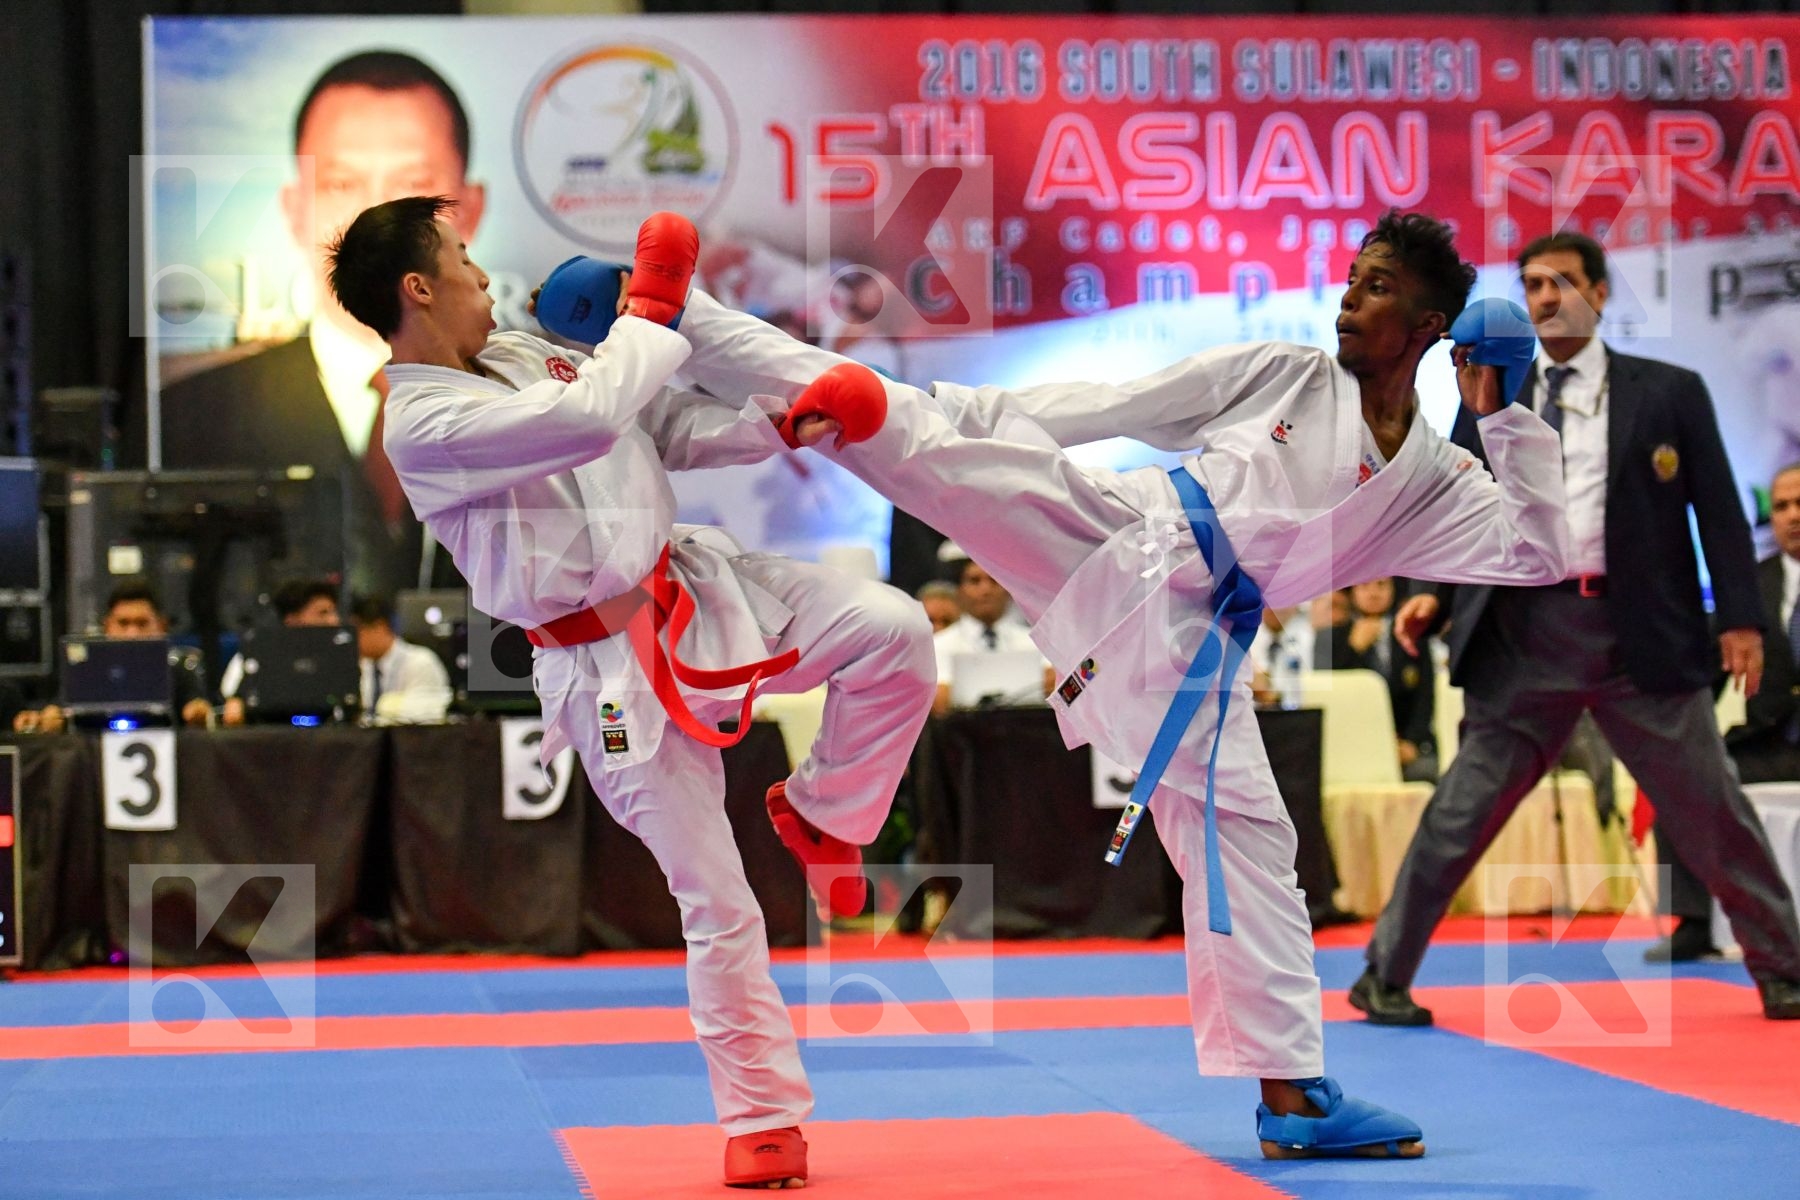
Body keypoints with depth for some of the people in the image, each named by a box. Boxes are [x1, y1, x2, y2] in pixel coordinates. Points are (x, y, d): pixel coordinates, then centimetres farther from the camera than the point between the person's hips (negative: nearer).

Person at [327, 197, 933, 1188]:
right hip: (615, 674, -7)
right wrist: (651, 311, -17)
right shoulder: (423, 426, -18)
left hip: (697, 586, 7)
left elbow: (669, 427, 11)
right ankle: (763, 1123, 14)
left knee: (893, 631, -15)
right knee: (718, 905, -3)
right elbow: (591, 419, -31)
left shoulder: (522, 356, 8)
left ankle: (816, 812, 10)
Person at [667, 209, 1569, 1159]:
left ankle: (1290, 1097, 7)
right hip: (1112, 536, -1)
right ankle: (670, 320, -14)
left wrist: (1504, 418, 1)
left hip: (1180, 638, 1)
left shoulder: (1434, 483, 13)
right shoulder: (1283, 376, 10)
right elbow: (1122, 404, 11)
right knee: (930, 435, -17)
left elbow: (1539, 555, 6)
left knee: (1245, 835, -1)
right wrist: (998, 418, 5)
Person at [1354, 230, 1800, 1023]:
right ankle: (1385, 979, 8)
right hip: (1523, 633, 1)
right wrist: (1435, 596, -3)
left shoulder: (1669, 393, 6)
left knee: (1712, 809, 6)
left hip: (1640, 633, -1)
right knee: (1461, 811, 1)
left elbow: (1717, 508, 4)